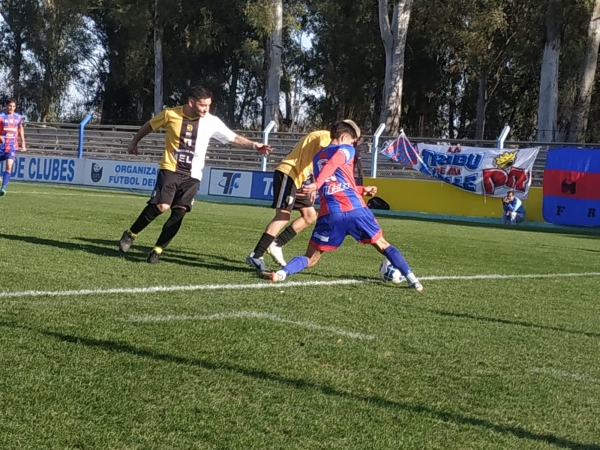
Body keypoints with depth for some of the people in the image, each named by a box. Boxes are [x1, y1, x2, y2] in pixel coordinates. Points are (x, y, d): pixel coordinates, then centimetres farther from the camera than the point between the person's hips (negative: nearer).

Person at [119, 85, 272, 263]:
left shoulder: (212, 122, -4)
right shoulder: (170, 114, -8)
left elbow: (234, 138, 1)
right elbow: (150, 125, 10)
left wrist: (254, 145, -13)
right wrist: (134, 141, 21)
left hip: (192, 176, 3)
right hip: (170, 169, -2)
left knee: (179, 212, -7)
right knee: (161, 206, -18)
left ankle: (158, 249, 6)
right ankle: (130, 234, 4)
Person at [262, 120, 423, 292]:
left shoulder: (317, 157, 26)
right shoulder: (346, 149, 7)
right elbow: (332, 165, -15)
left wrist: (363, 190, 34)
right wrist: (317, 184, -27)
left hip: (330, 214, 3)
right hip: (355, 209, -3)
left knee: (311, 258, 9)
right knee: (383, 245, 12)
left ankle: (282, 273, -16)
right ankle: (411, 278, 5)